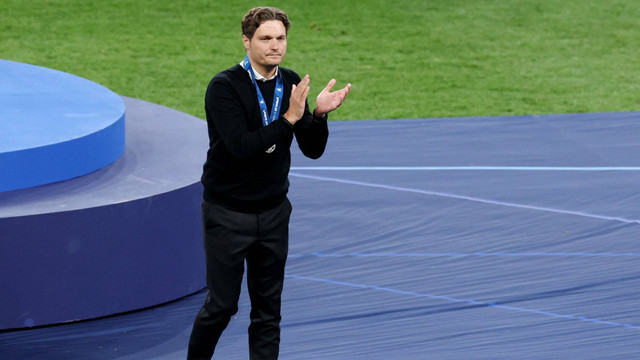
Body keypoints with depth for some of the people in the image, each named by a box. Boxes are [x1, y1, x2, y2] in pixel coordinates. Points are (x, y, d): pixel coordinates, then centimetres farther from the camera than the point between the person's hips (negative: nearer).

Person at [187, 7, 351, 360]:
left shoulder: (291, 84, 2)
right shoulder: (224, 87, -16)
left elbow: (313, 149, 2)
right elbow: (241, 146, -27)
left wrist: (319, 114, -17)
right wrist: (290, 117, -30)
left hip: (273, 211, 5)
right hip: (228, 213, -5)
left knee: (268, 309, 8)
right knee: (221, 304, 1)